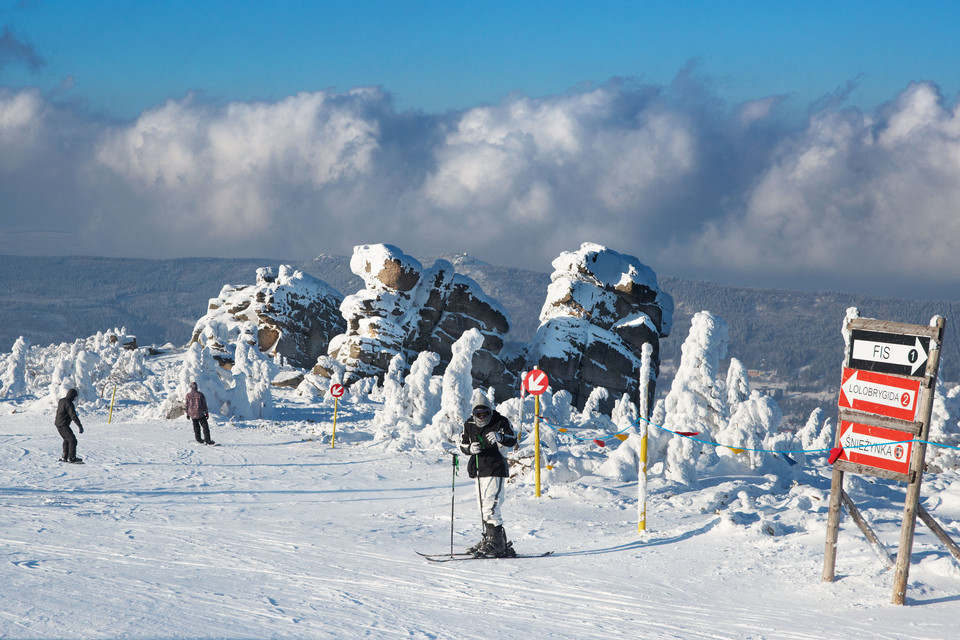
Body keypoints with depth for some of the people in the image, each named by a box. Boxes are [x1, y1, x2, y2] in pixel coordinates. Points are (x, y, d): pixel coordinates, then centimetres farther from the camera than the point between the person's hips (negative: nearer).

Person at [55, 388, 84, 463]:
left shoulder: (61, 401, 13)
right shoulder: (68, 403, -18)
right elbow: (73, 415, -25)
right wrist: (79, 425, -28)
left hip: (58, 424, 10)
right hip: (63, 425, -10)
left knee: (67, 440, 22)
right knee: (72, 440, -13)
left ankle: (64, 457, 24)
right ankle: (72, 458, -18)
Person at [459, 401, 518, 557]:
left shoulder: (500, 422, -7)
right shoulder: (469, 425, 8)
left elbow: (512, 440, -12)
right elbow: (462, 444, 13)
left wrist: (500, 437, -34)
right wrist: (470, 448, -11)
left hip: (495, 470, -7)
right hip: (479, 470, 7)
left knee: (489, 505, -16)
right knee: (483, 506, 15)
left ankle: (496, 541, -14)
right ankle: (488, 539, 26)